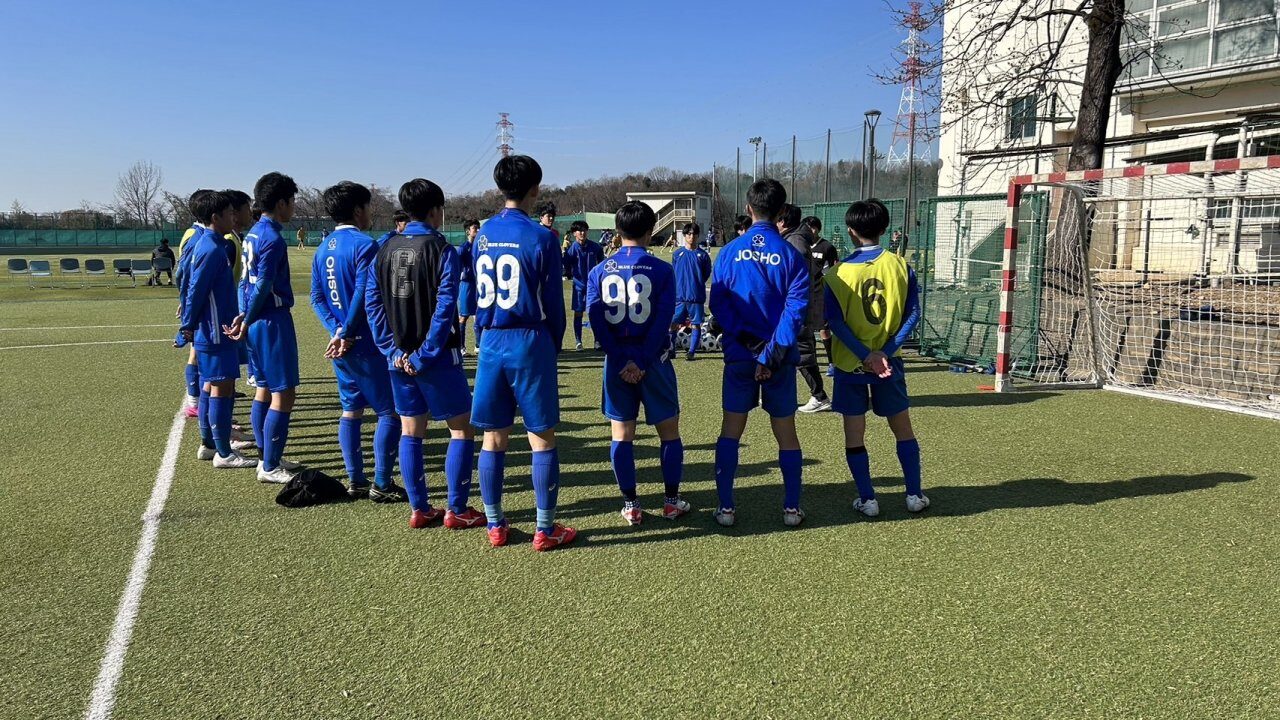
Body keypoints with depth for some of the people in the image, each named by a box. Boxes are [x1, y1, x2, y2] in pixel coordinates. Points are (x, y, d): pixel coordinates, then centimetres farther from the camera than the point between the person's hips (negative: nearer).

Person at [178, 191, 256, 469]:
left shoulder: (207, 243, 12)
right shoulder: (212, 249, -18)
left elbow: (193, 287, 18)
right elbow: (196, 290, -18)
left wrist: (189, 324, 22)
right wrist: (188, 326, -13)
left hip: (216, 330, 10)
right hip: (215, 332, -10)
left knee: (213, 385, 16)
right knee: (222, 388, -5)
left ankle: (208, 444, 26)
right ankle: (223, 453, 1)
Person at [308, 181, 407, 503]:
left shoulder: (323, 248, 11)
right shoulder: (364, 244, -13)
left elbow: (317, 298, 8)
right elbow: (363, 296, -20)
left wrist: (337, 330, 0)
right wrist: (347, 334, -12)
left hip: (340, 344, 8)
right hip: (367, 344, -8)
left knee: (351, 410, 14)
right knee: (389, 411, 0)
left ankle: (355, 481, 19)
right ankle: (381, 484, 2)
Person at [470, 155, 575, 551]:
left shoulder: (483, 233, 6)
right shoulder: (541, 237, -9)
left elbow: (479, 292, 13)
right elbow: (553, 300, -5)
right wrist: (555, 346, 8)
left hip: (490, 342, 5)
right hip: (529, 341, -5)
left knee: (493, 439, 10)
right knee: (542, 439, 3)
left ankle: (495, 526, 19)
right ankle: (545, 530, 9)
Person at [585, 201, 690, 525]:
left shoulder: (599, 272, 1)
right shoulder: (662, 270, -5)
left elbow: (596, 319, -7)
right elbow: (663, 318, -13)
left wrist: (622, 362, -9)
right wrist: (642, 362, -12)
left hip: (617, 362, 2)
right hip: (654, 361, -2)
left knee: (622, 435, 9)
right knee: (669, 431, 12)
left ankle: (630, 506, 13)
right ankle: (671, 501, 16)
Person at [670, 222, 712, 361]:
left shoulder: (703, 255, 3)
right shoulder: (677, 254, 8)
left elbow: (707, 274, 9)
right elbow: (672, 274, 14)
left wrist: (696, 284, 4)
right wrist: (677, 287, 8)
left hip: (696, 296, -1)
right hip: (679, 296, 1)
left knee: (696, 325, 2)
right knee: (673, 323, 0)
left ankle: (691, 352, 10)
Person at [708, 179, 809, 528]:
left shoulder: (729, 252, -1)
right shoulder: (790, 255, -5)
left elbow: (717, 304, -7)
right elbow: (795, 307, -14)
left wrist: (747, 338, -11)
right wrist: (774, 352, -16)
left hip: (739, 355, 1)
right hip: (780, 358, 0)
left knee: (731, 430, 10)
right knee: (786, 432, 11)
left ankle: (725, 508, 11)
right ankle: (792, 508, 16)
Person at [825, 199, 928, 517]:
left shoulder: (838, 273, -9)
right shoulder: (901, 265, -4)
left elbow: (835, 322, -15)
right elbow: (913, 314, -7)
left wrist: (867, 356, -15)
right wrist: (886, 351, -11)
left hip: (850, 364, -2)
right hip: (889, 362, 2)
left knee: (854, 436, 9)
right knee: (903, 429, 16)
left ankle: (867, 500, 12)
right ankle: (914, 495, 21)